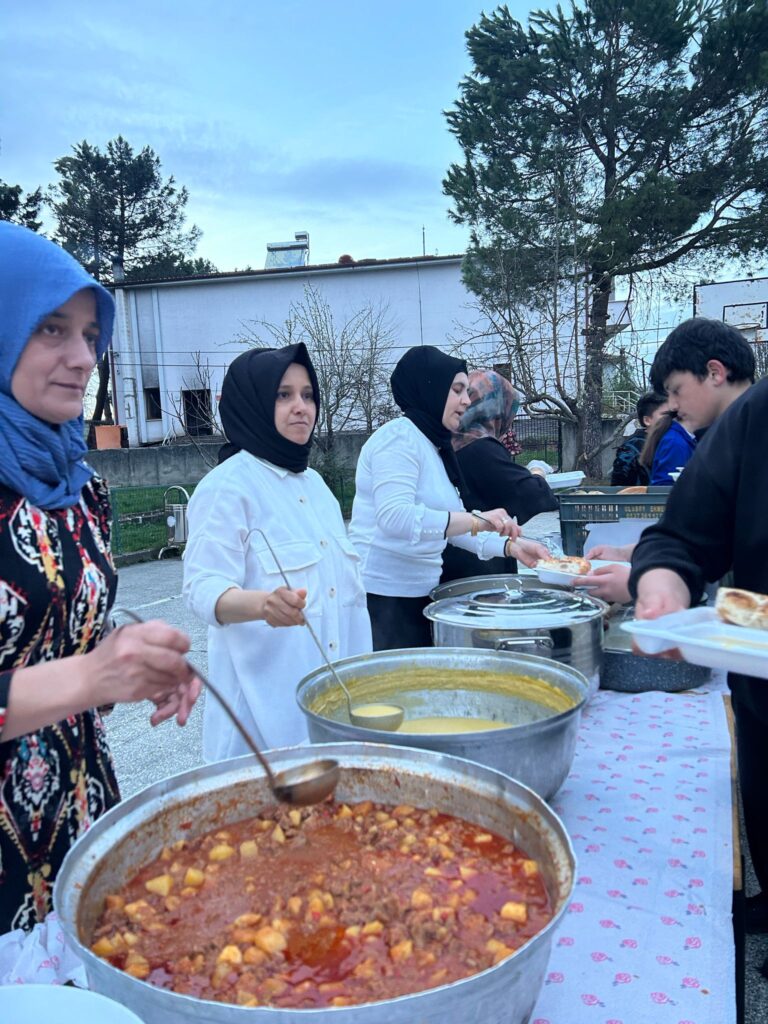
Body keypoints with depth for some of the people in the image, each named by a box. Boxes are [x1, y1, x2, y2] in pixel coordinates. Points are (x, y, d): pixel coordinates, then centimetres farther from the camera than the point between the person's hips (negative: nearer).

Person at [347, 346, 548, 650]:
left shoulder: (434, 445, 15)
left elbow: (451, 525, 15)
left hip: (419, 592, 9)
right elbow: (394, 517, -28)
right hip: (384, 598, -9)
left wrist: (510, 545, 3)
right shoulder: (398, 437, -13)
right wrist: (475, 519, -31)